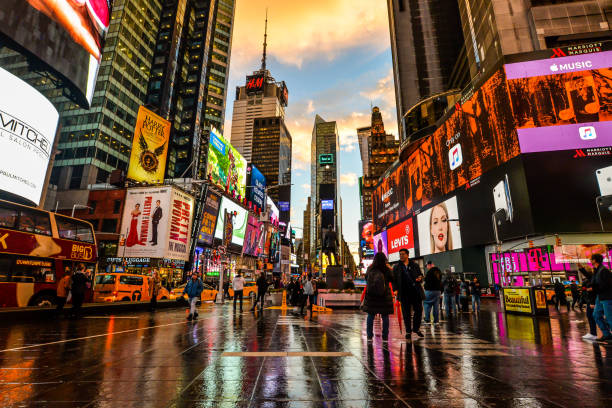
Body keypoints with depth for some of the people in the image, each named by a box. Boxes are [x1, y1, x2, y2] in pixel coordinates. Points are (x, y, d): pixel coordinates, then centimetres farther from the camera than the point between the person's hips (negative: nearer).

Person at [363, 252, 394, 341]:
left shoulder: (370, 269, -3)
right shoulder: (386, 270, -10)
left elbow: (366, 278, 10)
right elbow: (392, 280, 1)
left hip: (371, 295, 2)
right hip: (384, 296, -2)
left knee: (370, 316, 10)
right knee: (385, 317, 9)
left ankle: (369, 336, 13)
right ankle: (385, 337, 13)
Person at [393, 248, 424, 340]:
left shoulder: (415, 265, 8)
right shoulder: (396, 267, 7)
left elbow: (421, 275, 13)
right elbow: (394, 280, 7)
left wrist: (420, 278, -10)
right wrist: (395, 289, -7)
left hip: (416, 292, 1)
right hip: (404, 293, -1)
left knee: (419, 310, 5)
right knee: (406, 313, 4)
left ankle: (416, 328, 26)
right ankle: (408, 331, 16)